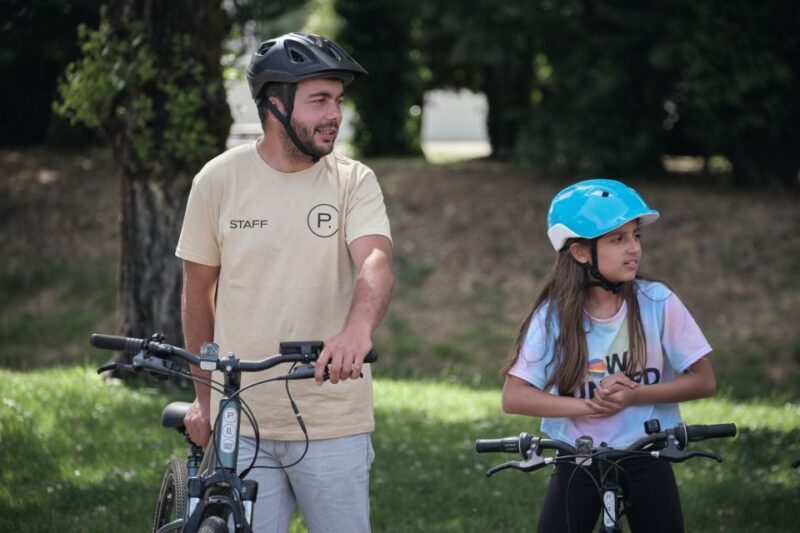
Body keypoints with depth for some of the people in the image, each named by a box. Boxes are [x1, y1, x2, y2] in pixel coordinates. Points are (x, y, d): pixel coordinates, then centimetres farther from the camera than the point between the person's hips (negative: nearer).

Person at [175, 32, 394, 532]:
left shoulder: (355, 182, -1)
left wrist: (358, 329, -40)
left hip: (334, 421, 0)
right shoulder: (219, 180, 0)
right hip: (241, 423, 0)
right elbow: (199, 291, 10)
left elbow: (377, 262, -19)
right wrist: (204, 396, 13)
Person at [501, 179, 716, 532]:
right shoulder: (555, 315, -10)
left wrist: (632, 396, -21)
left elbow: (703, 380, -7)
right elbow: (514, 397, -13)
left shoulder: (657, 303, -10)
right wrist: (590, 406, -25)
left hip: (645, 461, 0)